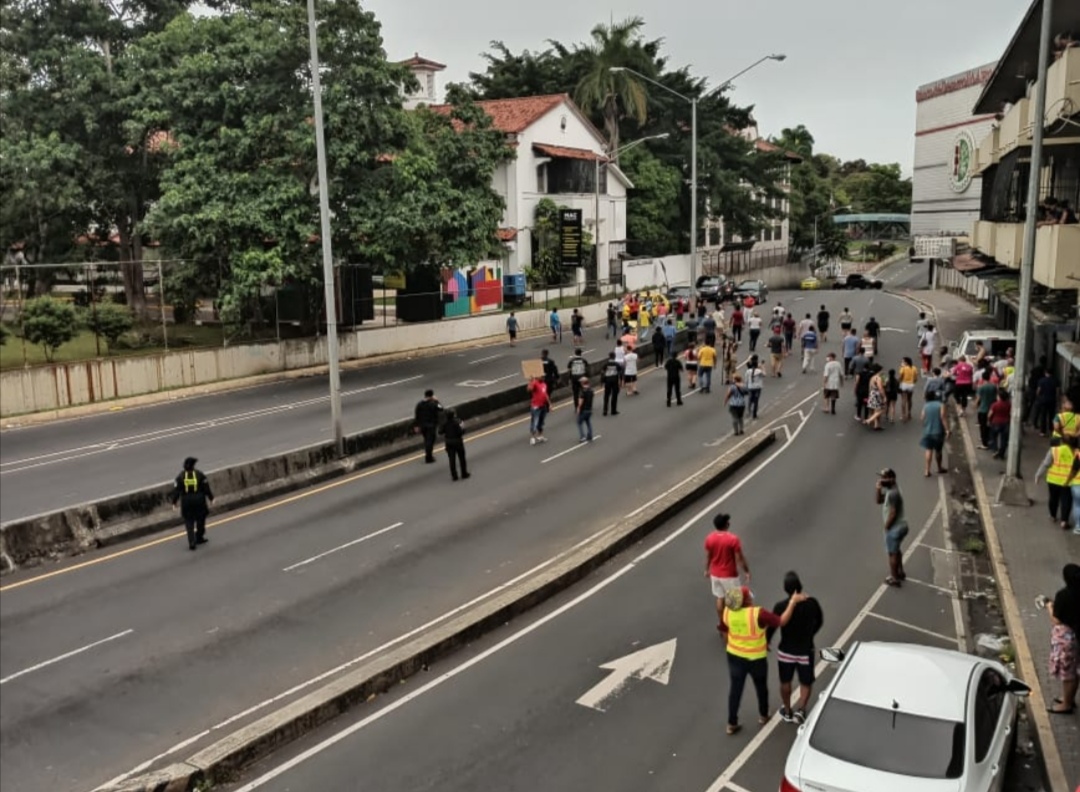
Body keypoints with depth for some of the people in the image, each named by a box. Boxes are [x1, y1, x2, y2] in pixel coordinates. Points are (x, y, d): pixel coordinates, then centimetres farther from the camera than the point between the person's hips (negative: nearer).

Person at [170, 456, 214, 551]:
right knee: (200, 519, 18)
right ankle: (199, 538, 27)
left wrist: (174, 501, 6)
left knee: (189, 522, 5)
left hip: (186, 502, 1)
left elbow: (176, 490, -3)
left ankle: (192, 542, -5)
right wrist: (211, 498, 9)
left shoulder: (180, 476, -1)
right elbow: (206, 488, -1)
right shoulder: (199, 474, -3)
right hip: (199, 500, -1)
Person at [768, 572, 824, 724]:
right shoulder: (811, 603, -16)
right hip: (805, 651, 0)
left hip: (786, 651, 0)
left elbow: (771, 628, -12)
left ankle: (787, 711, 35)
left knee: (785, 682, 21)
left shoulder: (780, 606, -22)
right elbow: (819, 621, 3)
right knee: (806, 683, 20)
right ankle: (800, 710, 6)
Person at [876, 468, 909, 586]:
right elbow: (879, 500, 15)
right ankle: (900, 572, 42)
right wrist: (878, 488, -1)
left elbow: (893, 513, -27)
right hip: (899, 526, 10)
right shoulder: (890, 490, 5)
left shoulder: (893, 494, -27)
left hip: (895, 528, -10)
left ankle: (894, 579, 15)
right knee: (896, 550, 27)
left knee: (892, 553, 4)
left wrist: (886, 526, -14)